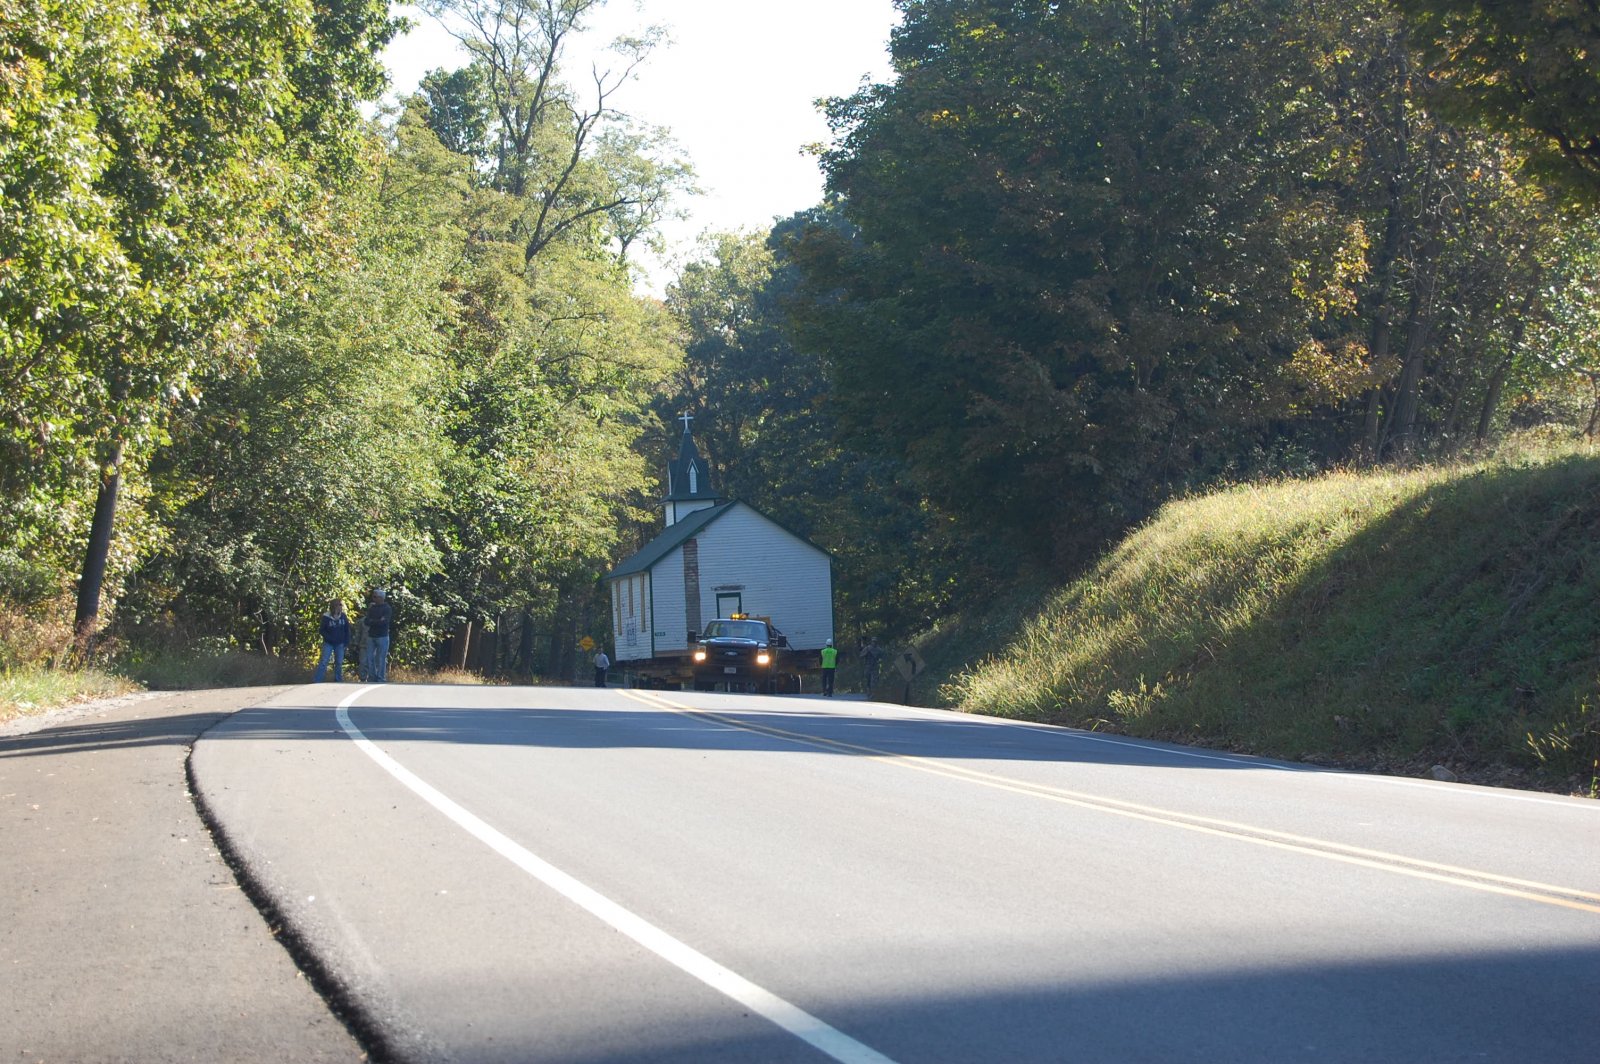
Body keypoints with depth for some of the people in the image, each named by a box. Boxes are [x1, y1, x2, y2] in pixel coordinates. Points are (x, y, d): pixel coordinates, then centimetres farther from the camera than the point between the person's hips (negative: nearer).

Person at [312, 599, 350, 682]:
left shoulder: (343, 616, -3)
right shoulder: (326, 617, -12)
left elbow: (347, 631, 3)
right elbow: (322, 631, -5)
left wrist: (347, 643, 0)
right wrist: (329, 638, -18)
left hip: (340, 644, 3)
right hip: (328, 643, -3)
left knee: (339, 663, 9)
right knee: (323, 662, -7)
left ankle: (338, 681, 21)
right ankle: (316, 681, -6)